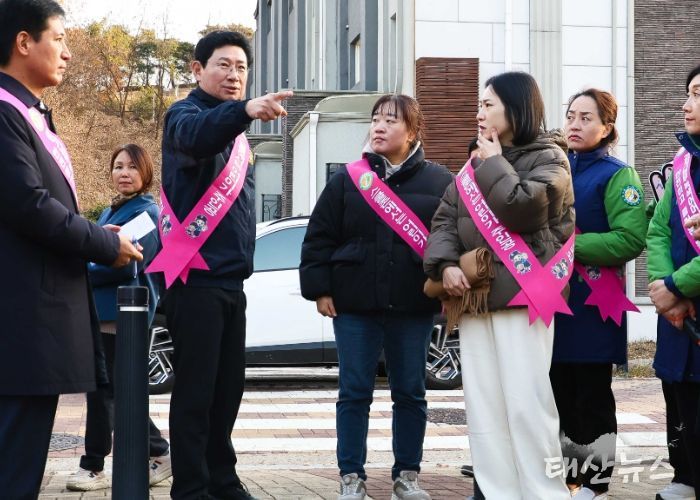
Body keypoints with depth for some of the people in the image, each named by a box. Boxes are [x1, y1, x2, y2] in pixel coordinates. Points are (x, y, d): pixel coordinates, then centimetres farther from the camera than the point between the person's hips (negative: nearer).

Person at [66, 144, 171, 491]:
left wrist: (81, 273, -12)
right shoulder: (110, 211, 19)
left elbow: (128, 264, -18)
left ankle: (94, 467, 2)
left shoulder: (147, 212, -8)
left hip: (121, 310, -9)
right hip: (102, 308, 9)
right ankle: (159, 453, 19)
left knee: (103, 388, -5)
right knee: (118, 389, 10)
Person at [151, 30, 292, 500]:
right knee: (196, 390, -7)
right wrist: (246, 110, -52)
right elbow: (197, 136, -34)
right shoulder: (186, 114, -7)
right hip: (196, 278, -8)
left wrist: (242, 256, 16)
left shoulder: (233, 129, 19)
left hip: (230, 278, 8)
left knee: (228, 388, 12)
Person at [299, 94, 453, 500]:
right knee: (355, 393, 4)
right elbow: (320, 238, 3)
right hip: (354, 304, 0)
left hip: (414, 307, 0)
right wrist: (320, 289, -3)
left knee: (411, 394, 9)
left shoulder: (439, 182, 3)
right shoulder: (348, 179, 3)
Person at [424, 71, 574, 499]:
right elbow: (445, 219, 15)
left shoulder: (548, 157, 2)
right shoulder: (477, 165, 21)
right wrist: (445, 265, -3)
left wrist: (494, 164, -2)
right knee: (483, 404, 4)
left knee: (526, 402, -11)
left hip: (521, 293, -6)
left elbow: (521, 208, -16)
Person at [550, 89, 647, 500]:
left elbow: (631, 239, -18)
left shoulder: (617, 176, -5)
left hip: (593, 304, -6)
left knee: (593, 395, 1)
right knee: (559, 391, 10)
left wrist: (569, 244, -19)